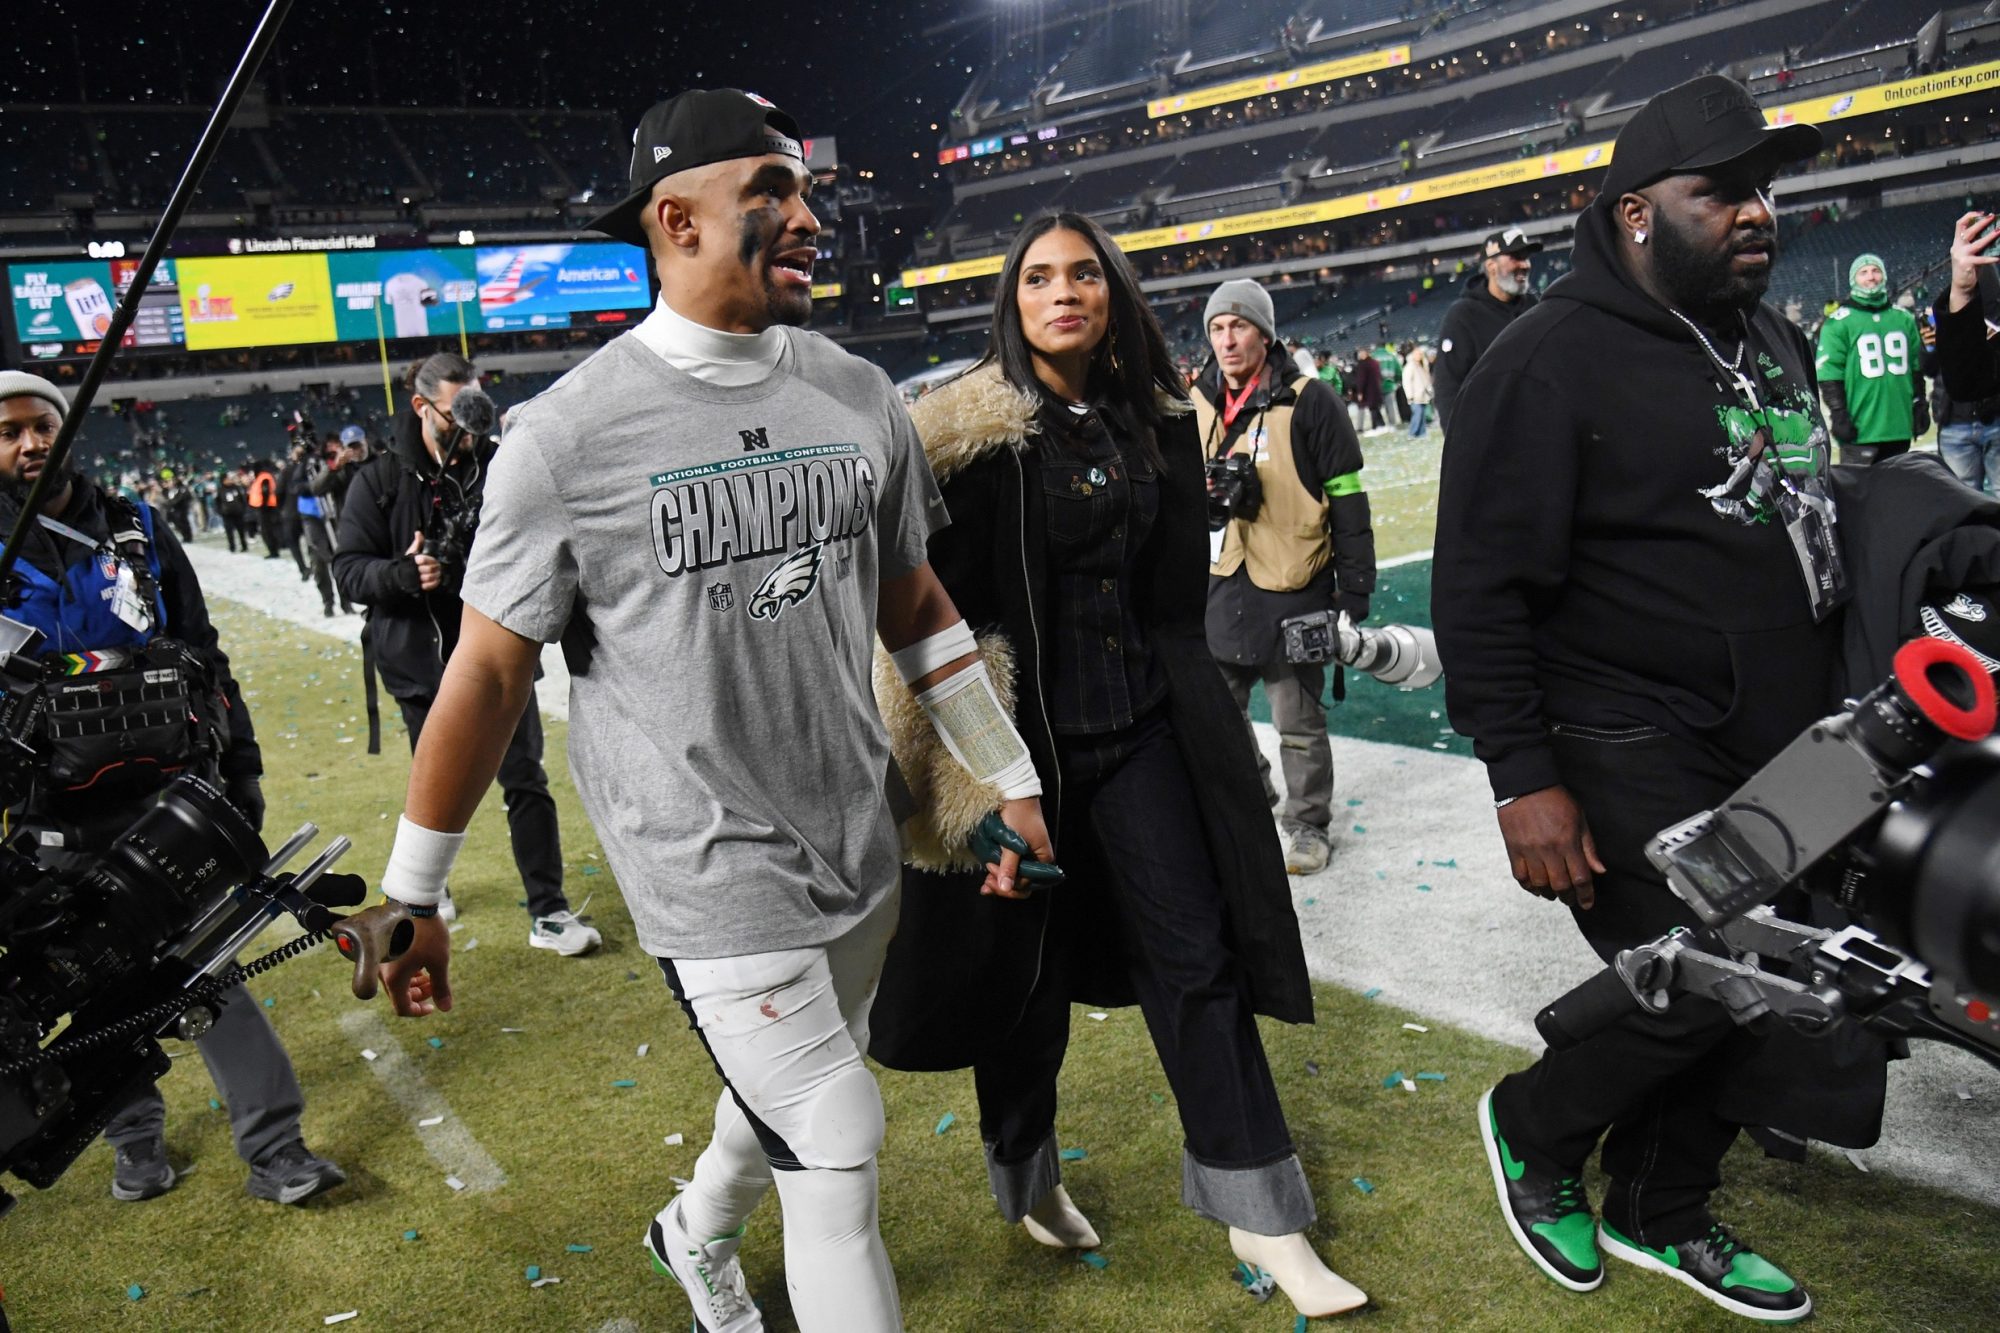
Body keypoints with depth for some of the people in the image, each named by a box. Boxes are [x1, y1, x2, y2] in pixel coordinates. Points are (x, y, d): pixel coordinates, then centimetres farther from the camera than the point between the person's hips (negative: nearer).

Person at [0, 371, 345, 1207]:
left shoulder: (136, 531, 6)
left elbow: (205, 659, 10)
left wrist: (240, 766, 8)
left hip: (174, 790, 0)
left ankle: (275, 1149, 3)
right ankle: (135, 1139, 32)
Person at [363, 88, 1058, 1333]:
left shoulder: (860, 397, 2)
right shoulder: (569, 434, -14)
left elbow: (917, 606, 11)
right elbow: (488, 673, -7)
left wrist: (1013, 778, 15)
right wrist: (412, 895, -1)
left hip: (862, 853, 6)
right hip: (713, 879, -6)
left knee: (793, 1100, 24)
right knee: (838, 1170, -3)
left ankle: (699, 1233, 56)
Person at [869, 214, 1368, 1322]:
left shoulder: (1156, 424, 7)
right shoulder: (977, 433, -8)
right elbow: (936, 595, -10)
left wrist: (1188, 707, 14)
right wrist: (963, 753, -13)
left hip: (1142, 730, 4)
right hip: (1022, 738, -4)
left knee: (1197, 952, 4)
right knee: (1027, 962, 11)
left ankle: (1259, 1212, 15)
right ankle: (1027, 1176, 36)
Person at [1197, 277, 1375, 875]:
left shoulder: (1308, 402, -9)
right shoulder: (1197, 406, 5)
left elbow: (1348, 501, -7)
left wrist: (1355, 590, -7)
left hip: (1294, 589, -5)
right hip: (1220, 585, 5)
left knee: (1299, 722, 5)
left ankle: (1309, 824, 22)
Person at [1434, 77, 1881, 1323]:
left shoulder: (1777, 337, 12)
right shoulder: (1553, 358, -14)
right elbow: (1482, 587, -17)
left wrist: (1842, 709, 19)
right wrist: (1524, 780, -21)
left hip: (1779, 756, 8)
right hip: (1630, 760, -8)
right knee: (1696, 1002, -8)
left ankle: (1660, 1212, 34)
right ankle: (1531, 1129, 22)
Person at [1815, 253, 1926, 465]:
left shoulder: (1903, 318, 13)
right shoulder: (1839, 322, -4)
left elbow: (1916, 367, 19)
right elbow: (1830, 373, -9)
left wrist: (1919, 405, 14)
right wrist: (1838, 415, -13)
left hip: (1899, 427, 6)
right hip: (1860, 429, -6)